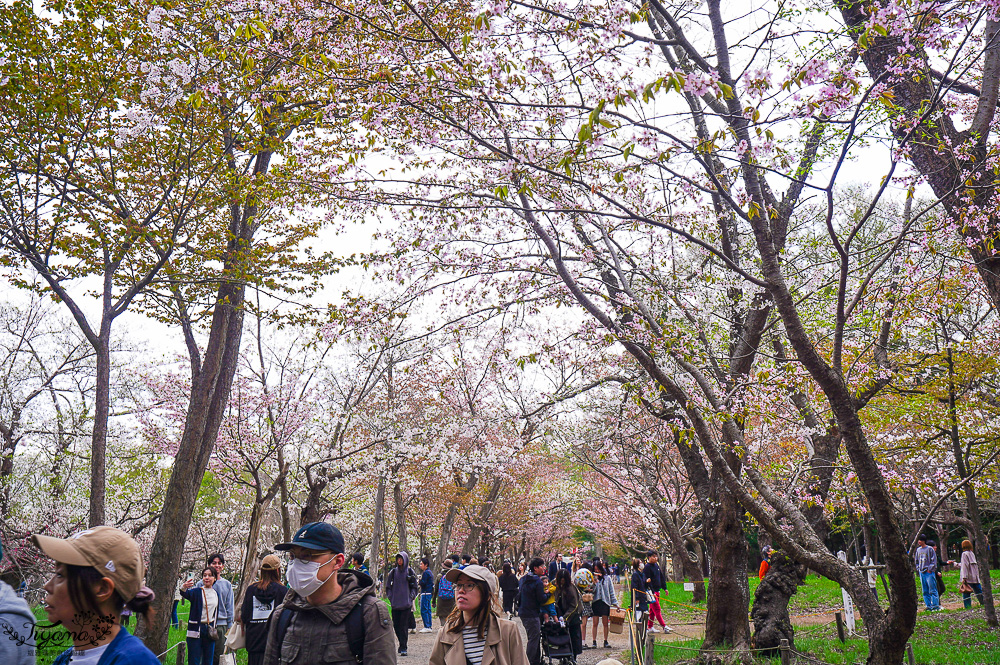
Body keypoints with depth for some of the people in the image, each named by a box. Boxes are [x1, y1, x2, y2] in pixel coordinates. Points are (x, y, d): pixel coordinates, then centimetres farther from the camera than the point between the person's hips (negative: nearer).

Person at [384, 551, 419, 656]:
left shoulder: (410, 572, 4)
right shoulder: (393, 572, 8)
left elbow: (415, 587, 7)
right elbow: (388, 586, 13)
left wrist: (411, 597, -6)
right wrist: (390, 597, 1)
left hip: (406, 603, -2)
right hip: (395, 604, 2)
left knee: (404, 625, -6)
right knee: (396, 625, 4)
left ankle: (403, 647, -2)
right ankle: (402, 644, 21)